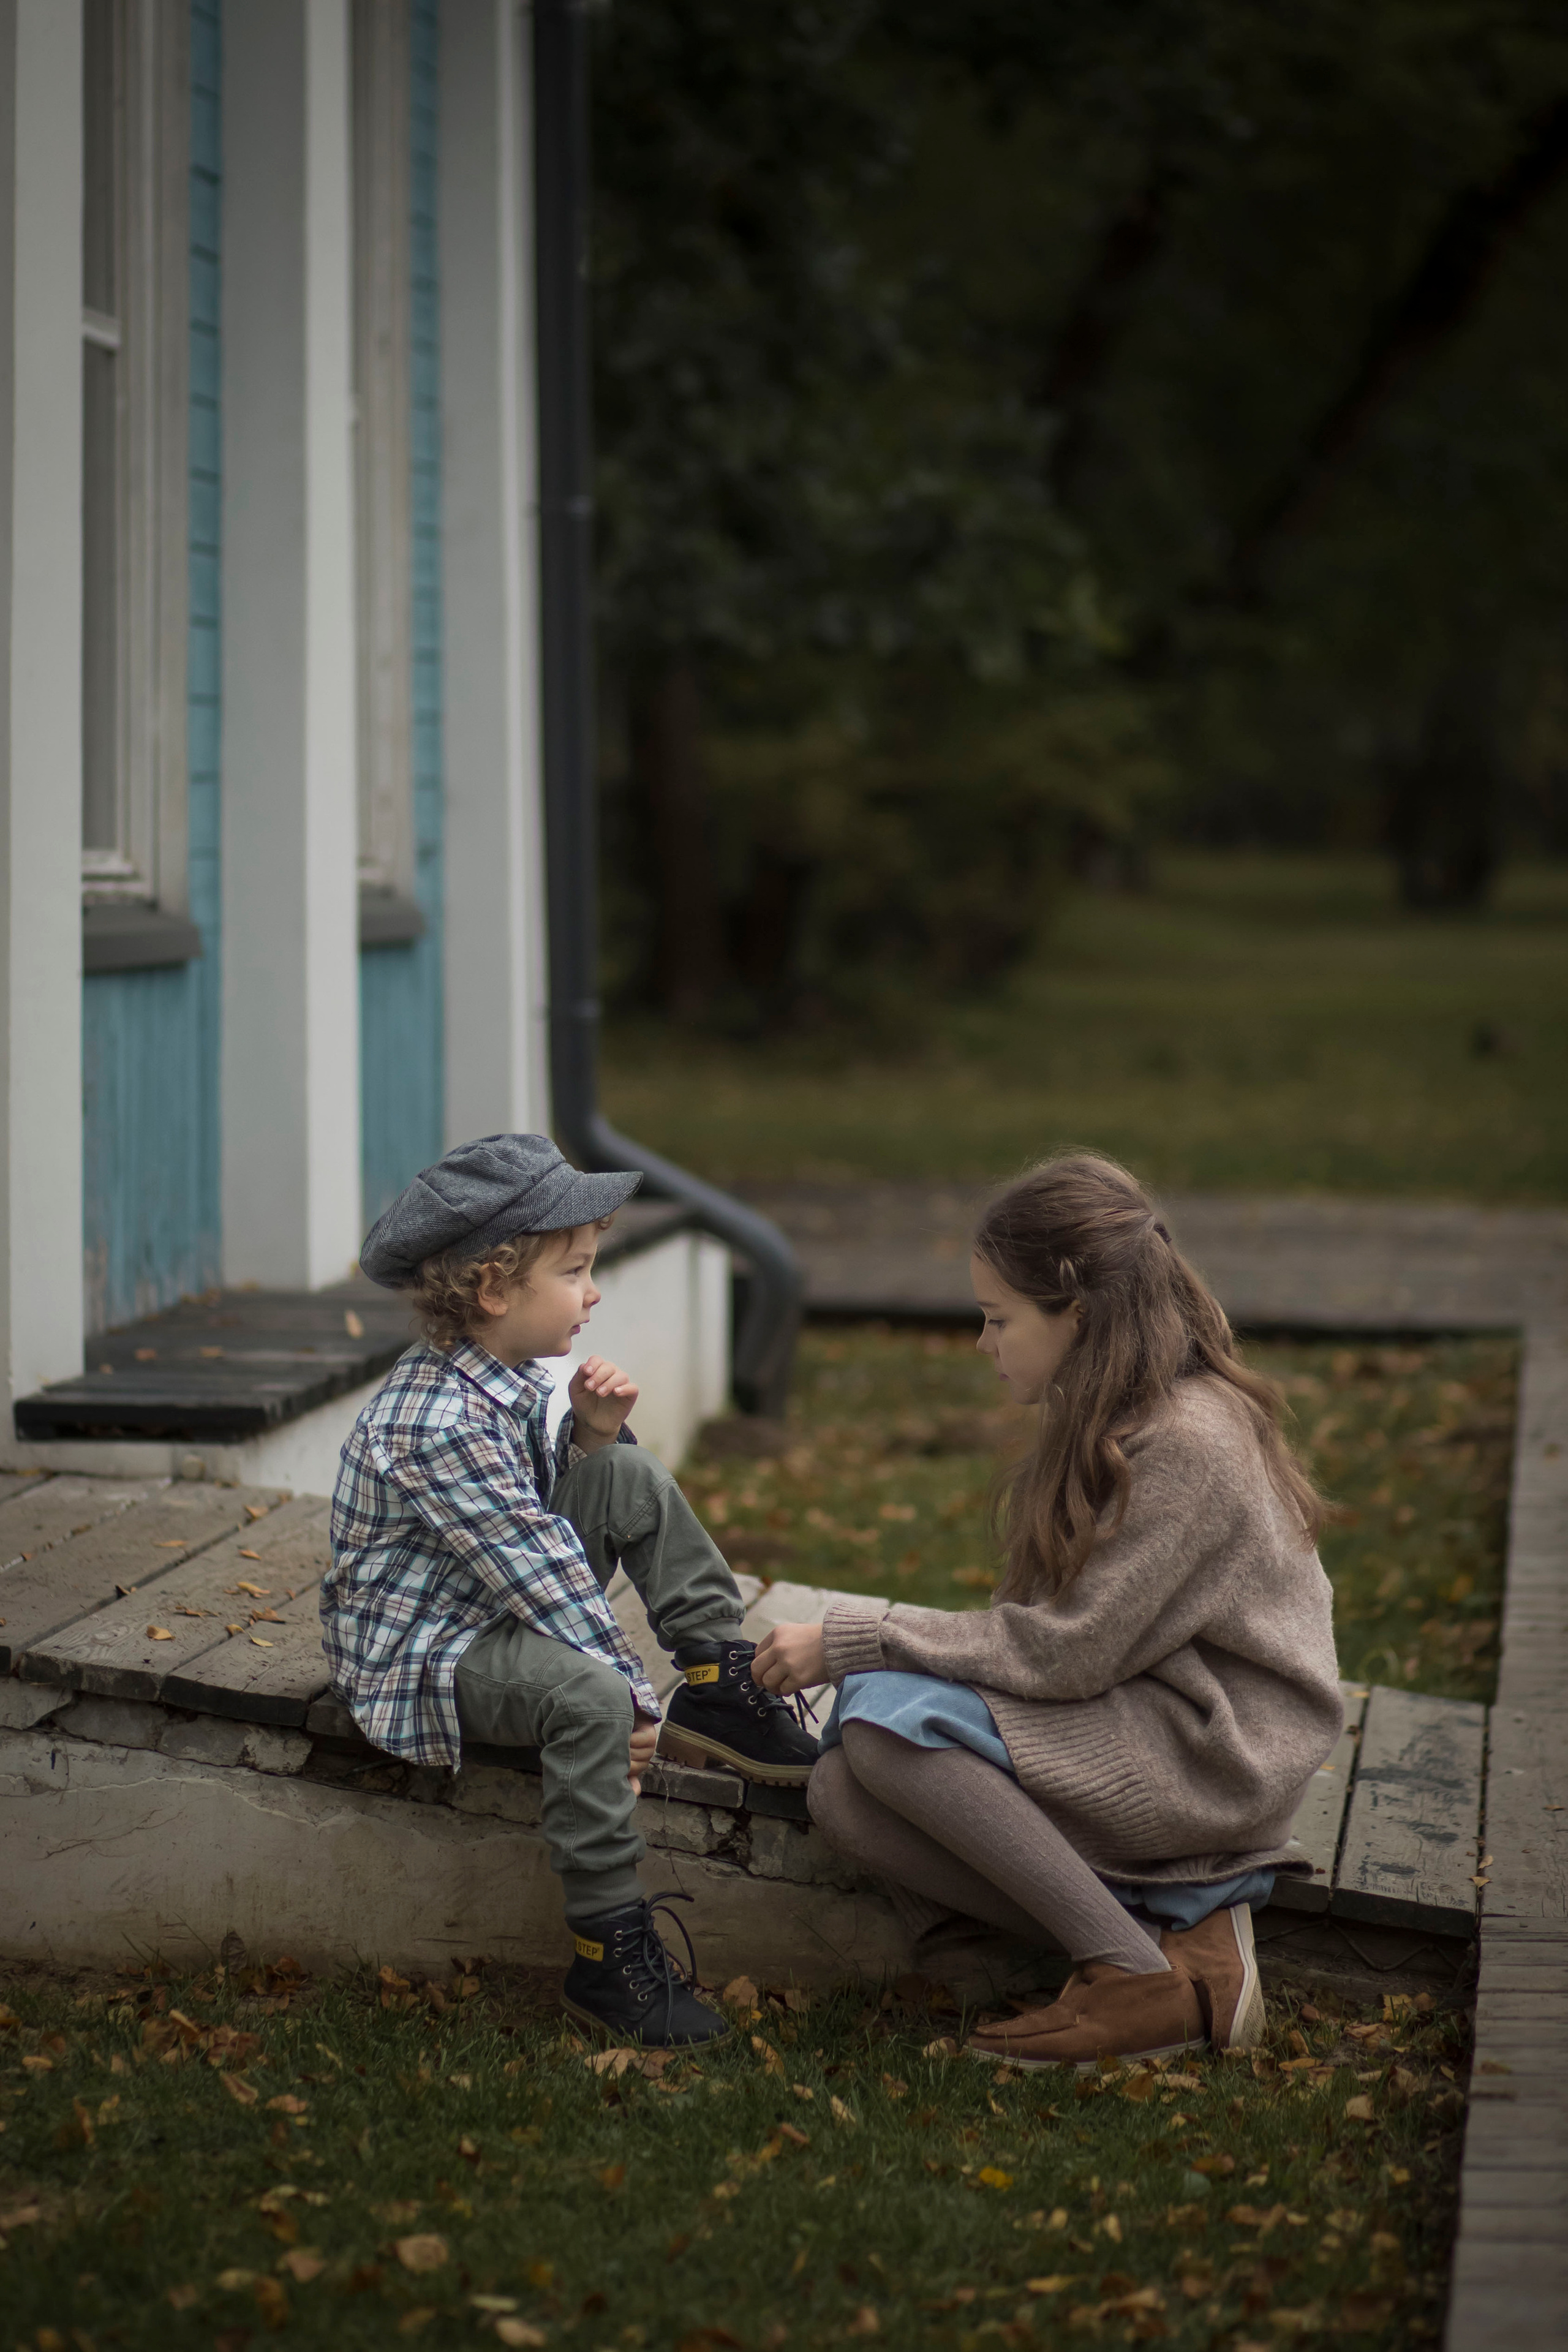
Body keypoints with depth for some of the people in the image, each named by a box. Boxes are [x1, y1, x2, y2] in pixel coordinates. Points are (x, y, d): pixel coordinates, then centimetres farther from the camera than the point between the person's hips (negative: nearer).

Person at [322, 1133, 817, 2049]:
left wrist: (590, 1432, -2)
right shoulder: (437, 1426, -28)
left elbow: (543, 1504, 19)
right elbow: (540, 1570, -26)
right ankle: (611, 1954, -30)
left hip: (505, 1610, 10)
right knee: (589, 1694, -35)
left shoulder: (510, 1375, 4)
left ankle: (720, 1689, 9)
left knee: (633, 1478, 7)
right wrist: (631, 1700, -22)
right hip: (419, 1657, -10)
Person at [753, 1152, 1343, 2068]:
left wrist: (853, 1641, -15)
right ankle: (1178, 1935, -10)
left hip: (1211, 1753, -10)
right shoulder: (1112, 1418, 12)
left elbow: (1068, 1651, -21)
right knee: (844, 1795, -9)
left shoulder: (1189, 1444, -19)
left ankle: (1143, 1980, -18)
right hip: (1128, 1720, 10)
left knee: (891, 1721, -24)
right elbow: (1049, 1623, 11)